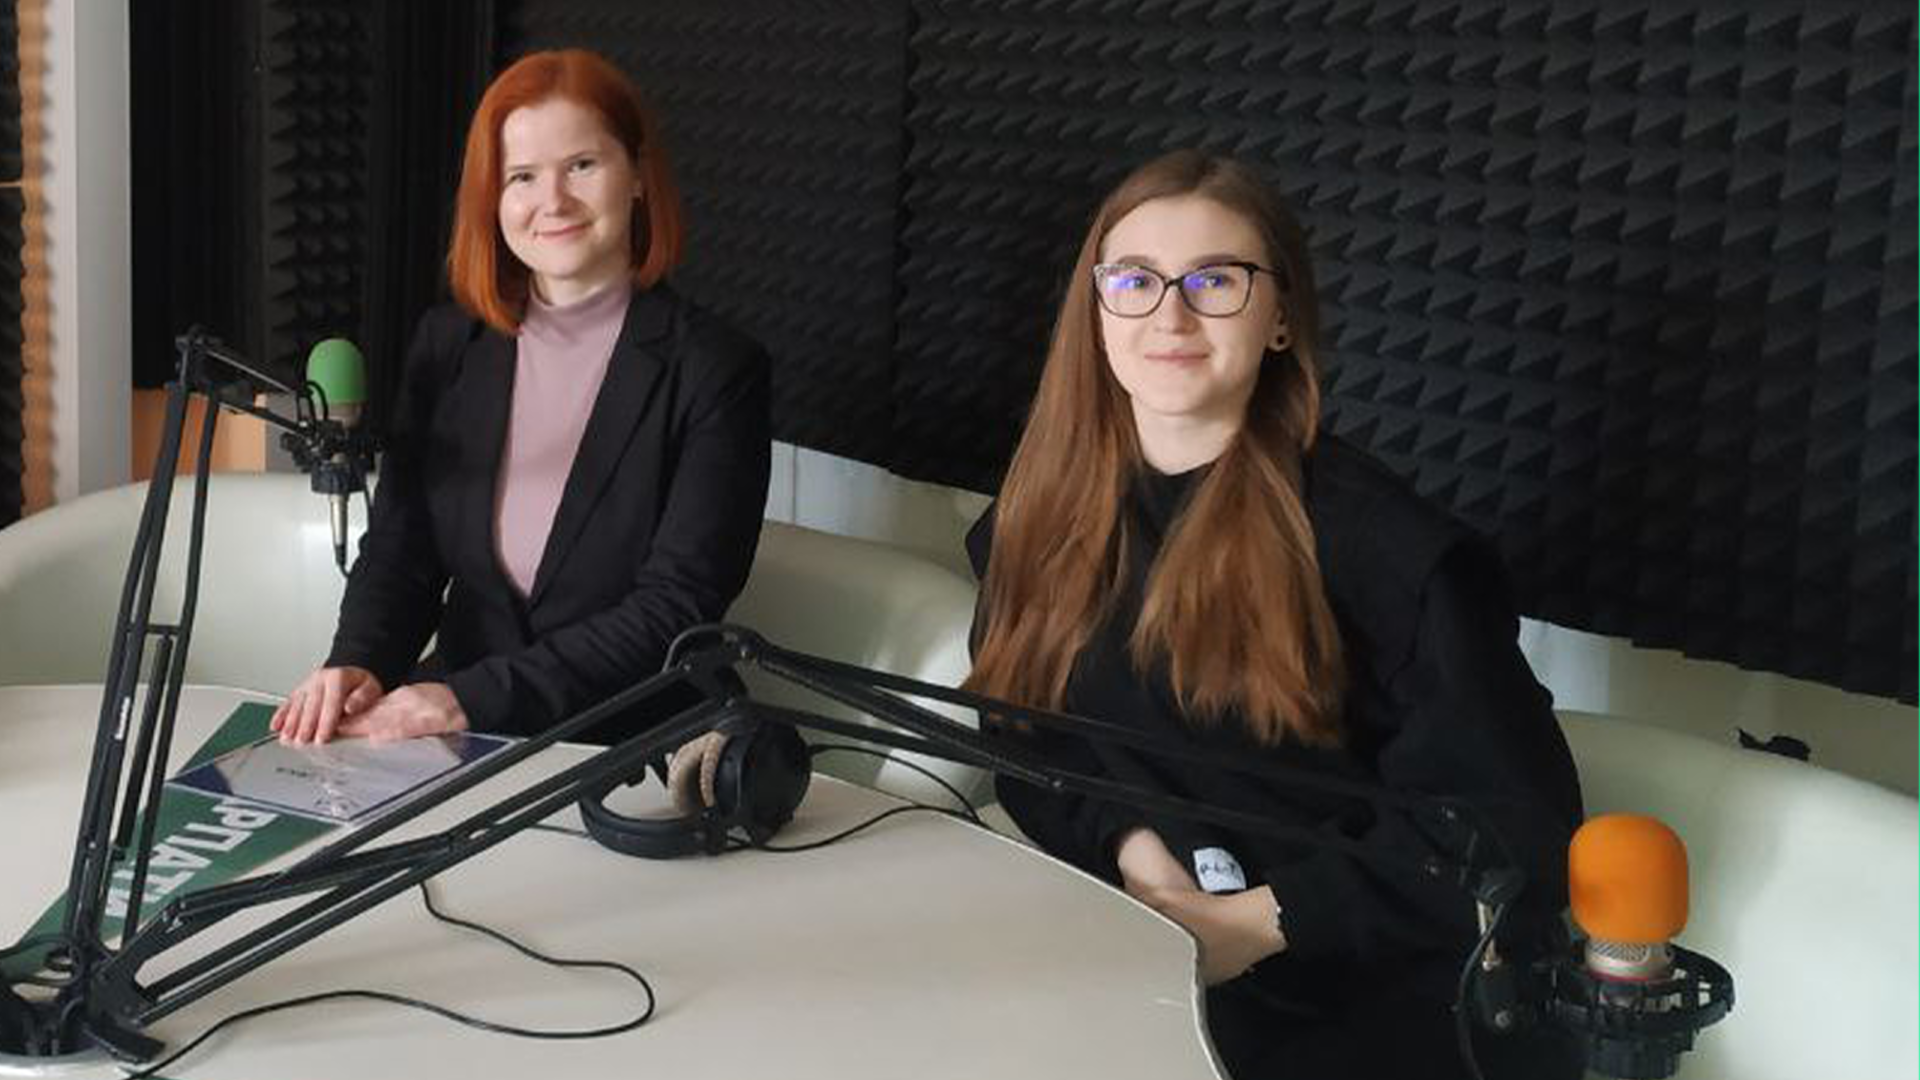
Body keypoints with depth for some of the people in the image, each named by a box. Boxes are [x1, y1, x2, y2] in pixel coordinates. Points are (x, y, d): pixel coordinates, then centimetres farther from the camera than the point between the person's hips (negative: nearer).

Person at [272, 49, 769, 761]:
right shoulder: (446, 346, 8)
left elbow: (676, 609, -13)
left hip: (626, 748, -5)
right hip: (455, 736, 5)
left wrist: (471, 698, -21)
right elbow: (399, 549, 9)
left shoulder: (717, 372, -8)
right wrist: (357, 664, -13)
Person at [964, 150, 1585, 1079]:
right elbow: (1026, 736, 9)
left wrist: (1256, 922, -18)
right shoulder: (1039, 522, 6)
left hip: (1379, 1003, -5)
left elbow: (1509, 819, -13)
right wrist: (1131, 848, -11)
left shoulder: (1379, 542, -12)